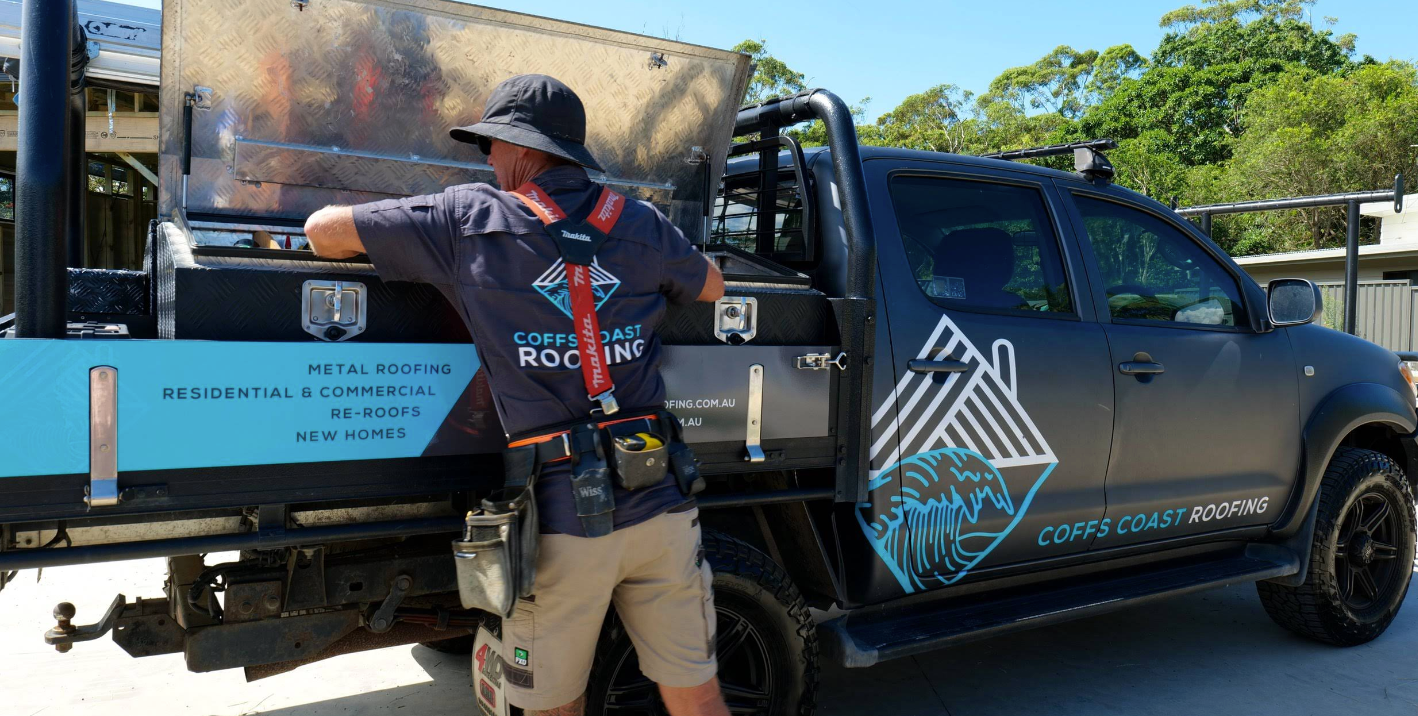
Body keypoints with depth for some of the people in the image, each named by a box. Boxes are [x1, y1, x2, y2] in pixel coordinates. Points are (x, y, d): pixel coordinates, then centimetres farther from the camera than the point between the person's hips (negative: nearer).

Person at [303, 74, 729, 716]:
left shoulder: (470, 219, -1)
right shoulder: (641, 224, 6)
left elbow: (323, 229, 6)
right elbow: (712, 286, 25)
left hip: (561, 517, -2)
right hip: (658, 504, 3)